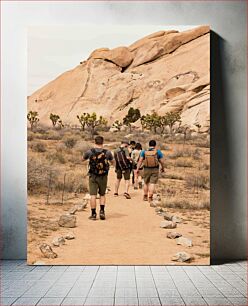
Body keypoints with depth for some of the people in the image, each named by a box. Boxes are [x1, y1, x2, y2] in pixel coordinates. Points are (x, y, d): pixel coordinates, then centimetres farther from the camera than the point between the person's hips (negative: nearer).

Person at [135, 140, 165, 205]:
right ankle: (150, 198, -11)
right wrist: (163, 168, 15)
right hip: (155, 170, -2)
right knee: (152, 183, -3)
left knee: (146, 183, 19)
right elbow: (161, 161, -1)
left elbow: (140, 161, -6)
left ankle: (145, 196, 32)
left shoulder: (144, 151, 0)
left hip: (146, 169, 2)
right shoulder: (158, 152, -3)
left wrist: (137, 169, -5)